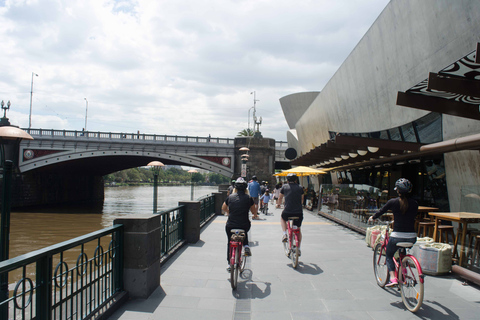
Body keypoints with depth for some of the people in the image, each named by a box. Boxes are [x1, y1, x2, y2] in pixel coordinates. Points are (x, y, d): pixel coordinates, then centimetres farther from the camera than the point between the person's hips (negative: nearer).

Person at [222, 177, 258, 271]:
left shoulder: (230, 197, 2)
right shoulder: (248, 198, -3)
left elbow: (223, 208, 18)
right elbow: (254, 211, 8)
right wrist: (254, 215, 30)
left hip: (230, 225, 0)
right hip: (244, 226, 0)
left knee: (230, 243, 22)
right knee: (244, 232, 36)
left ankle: (229, 264, 20)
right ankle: (246, 246, 14)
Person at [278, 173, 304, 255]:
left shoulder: (284, 187, 5)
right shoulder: (300, 187, 8)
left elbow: (280, 199, 18)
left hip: (287, 212, -1)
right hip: (299, 212, 1)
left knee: (282, 219, 34)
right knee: (298, 229, 24)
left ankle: (285, 234, 14)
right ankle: (298, 248, 21)